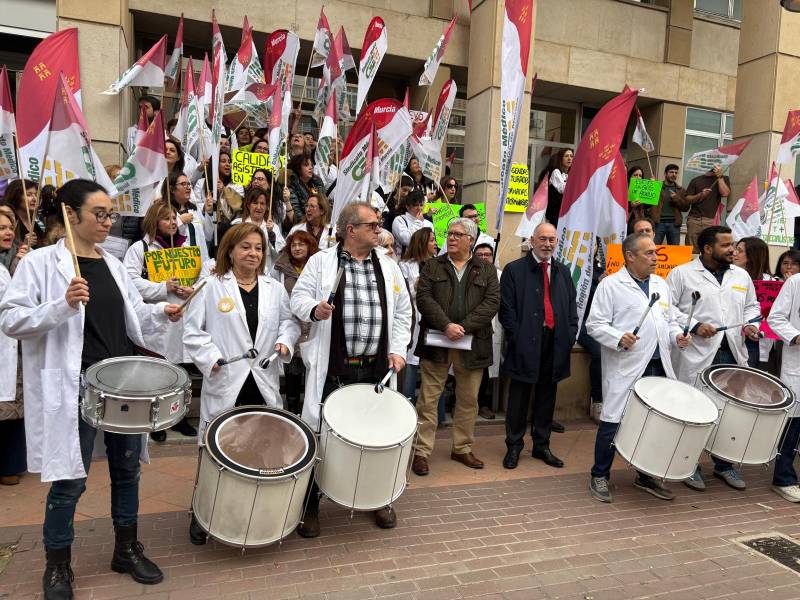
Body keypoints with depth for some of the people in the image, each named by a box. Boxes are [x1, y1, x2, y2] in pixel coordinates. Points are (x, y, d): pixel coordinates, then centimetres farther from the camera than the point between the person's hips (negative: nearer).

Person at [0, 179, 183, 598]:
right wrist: (64, 305, -27)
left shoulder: (113, 264, 10)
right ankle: (57, 566, 28)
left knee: (127, 468, 15)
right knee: (70, 479, 5)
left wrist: (162, 313, -2)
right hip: (74, 388, -5)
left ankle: (127, 549, 33)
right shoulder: (41, 263, -8)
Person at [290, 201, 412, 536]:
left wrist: (397, 349, 1)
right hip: (332, 368, -3)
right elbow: (299, 297, -2)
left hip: (376, 368, 3)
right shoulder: (321, 261, 1)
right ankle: (310, 506, 23)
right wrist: (314, 309, -24)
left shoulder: (389, 266, 10)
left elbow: (403, 312, 11)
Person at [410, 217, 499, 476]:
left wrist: (464, 327, -15)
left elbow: (492, 302, -3)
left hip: (472, 344, 2)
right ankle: (421, 451, 10)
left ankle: (462, 448, 28)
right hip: (436, 342, -1)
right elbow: (424, 298, -4)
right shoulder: (432, 266, 8)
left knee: (468, 399, 11)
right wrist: (446, 325, -17)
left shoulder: (487, 271, 9)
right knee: (428, 399, 1)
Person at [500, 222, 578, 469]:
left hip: (555, 344, 5)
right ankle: (514, 446, 19)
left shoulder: (563, 272, 13)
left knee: (546, 396, 13)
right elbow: (507, 309, -6)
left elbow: (572, 308, 15)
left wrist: (569, 336, 3)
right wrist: (516, 338, -12)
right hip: (526, 345, -4)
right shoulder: (514, 270, -2)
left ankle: (542, 445, 26)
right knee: (519, 397, 5)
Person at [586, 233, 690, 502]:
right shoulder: (611, 285, -5)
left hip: (658, 367, 7)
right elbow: (595, 324, -8)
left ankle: (646, 475, 30)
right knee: (613, 422, 0)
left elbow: (669, 321, 22)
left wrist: (677, 335, 2)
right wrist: (619, 338, -23)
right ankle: (599, 476, 16)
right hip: (625, 369, -6)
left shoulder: (660, 284, 15)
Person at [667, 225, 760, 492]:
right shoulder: (682, 273, -2)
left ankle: (724, 464, 28)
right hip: (695, 355, -5)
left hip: (733, 353, 5)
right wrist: (694, 325, -15)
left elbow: (752, 305, 23)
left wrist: (750, 324, 3)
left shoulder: (741, 275, 14)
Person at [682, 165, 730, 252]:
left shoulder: (723, 179, 17)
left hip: (712, 220, -1)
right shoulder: (696, 180, 18)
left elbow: (725, 193, -2)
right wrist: (700, 195, -6)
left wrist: (719, 176, -1)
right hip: (694, 219, 1)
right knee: (692, 251, -6)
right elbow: (687, 200, 11)